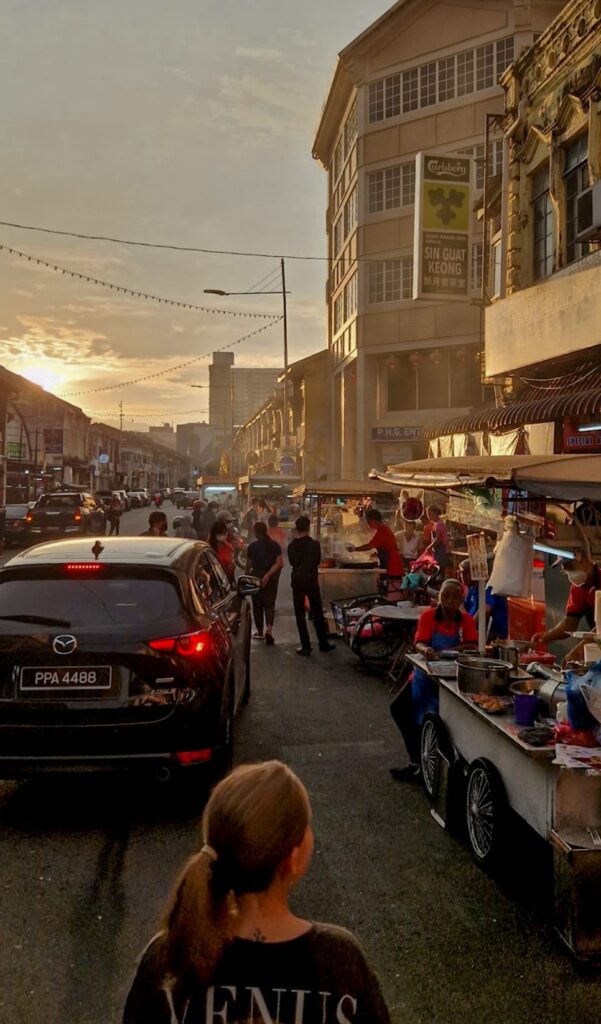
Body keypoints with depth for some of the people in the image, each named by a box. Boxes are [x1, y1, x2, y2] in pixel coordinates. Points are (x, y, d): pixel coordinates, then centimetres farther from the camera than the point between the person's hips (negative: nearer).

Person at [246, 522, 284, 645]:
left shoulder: (252, 546, -7)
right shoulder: (275, 545, 0)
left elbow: (249, 565, -3)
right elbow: (279, 563, -9)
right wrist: (268, 575, -10)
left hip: (256, 576, -2)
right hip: (272, 578, 2)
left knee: (257, 605, 12)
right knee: (269, 604, 4)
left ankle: (260, 632, 18)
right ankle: (269, 629, -17)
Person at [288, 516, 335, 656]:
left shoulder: (291, 545, -5)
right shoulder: (314, 544, -10)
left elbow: (292, 562, 7)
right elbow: (318, 561, 3)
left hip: (297, 582, 1)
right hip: (312, 581, -1)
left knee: (300, 615, 5)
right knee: (317, 613, 11)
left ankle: (305, 646, 3)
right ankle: (323, 643, 18)